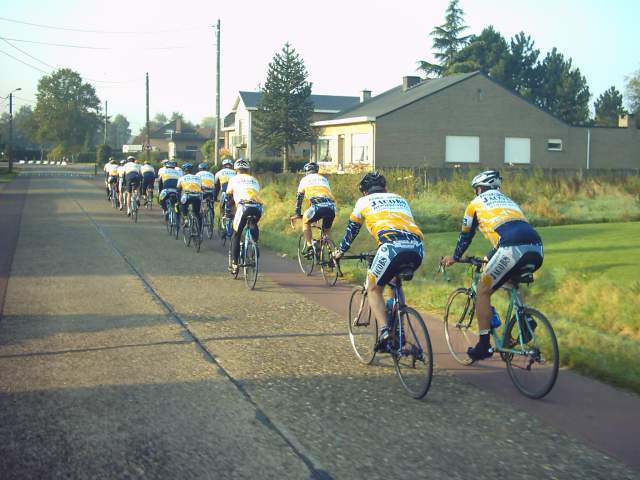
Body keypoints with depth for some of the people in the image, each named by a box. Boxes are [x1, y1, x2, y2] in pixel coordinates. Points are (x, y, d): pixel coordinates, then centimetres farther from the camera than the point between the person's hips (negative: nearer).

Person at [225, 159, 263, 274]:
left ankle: (234, 264, 6)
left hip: (244, 207, -3)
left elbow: (229, 198, 25)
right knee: (254, 229, 31)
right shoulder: (254, 180, 31)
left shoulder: (234, 179, 22)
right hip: (258, 208, 3)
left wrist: (227, 213, 35)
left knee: (236, 235, 9)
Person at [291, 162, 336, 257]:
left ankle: (309, 248, 12)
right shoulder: (324, 179, 34)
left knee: (306, 221, 24)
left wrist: (297, 214, 36)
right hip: (331, 206, 4)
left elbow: (299, 197, 26)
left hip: (318, 206, -4)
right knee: (327, 232, 23)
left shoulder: (305, 179, 23)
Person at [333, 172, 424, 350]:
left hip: (392, 247, -5)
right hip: (417, 249, 5)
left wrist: (340, 252, 53)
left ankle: (385, 331, -2)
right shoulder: (400, 199, 35)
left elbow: (351, 229, 36)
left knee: (374, 289, 17)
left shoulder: (364, 201, 24)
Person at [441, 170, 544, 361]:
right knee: (513, 280, 37)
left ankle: (483, 346, 10)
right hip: (537, 249, 7)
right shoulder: (509, 201, 37)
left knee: (482, 291, 11)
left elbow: (465, 235, 30)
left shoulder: (476, 203, 21)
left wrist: (455, 258, 48)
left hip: (513, 250, -6)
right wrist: (490, 257, 60)